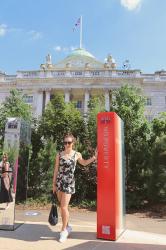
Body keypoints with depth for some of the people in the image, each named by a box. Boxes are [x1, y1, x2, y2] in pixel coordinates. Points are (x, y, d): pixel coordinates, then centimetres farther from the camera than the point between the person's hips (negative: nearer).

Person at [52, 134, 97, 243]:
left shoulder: (77, 154, -1)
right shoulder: (59, 155, 1)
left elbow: (84, 163, 19)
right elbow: (56, 170, 6)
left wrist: (94, 157, 9)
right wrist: (54, 184, 6)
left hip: (69, 183, -3)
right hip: (59, 182, 3)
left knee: (64, 207, -7)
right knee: (62, 207, 13)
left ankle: (64, 230, 14)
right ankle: (67, 227, 34)